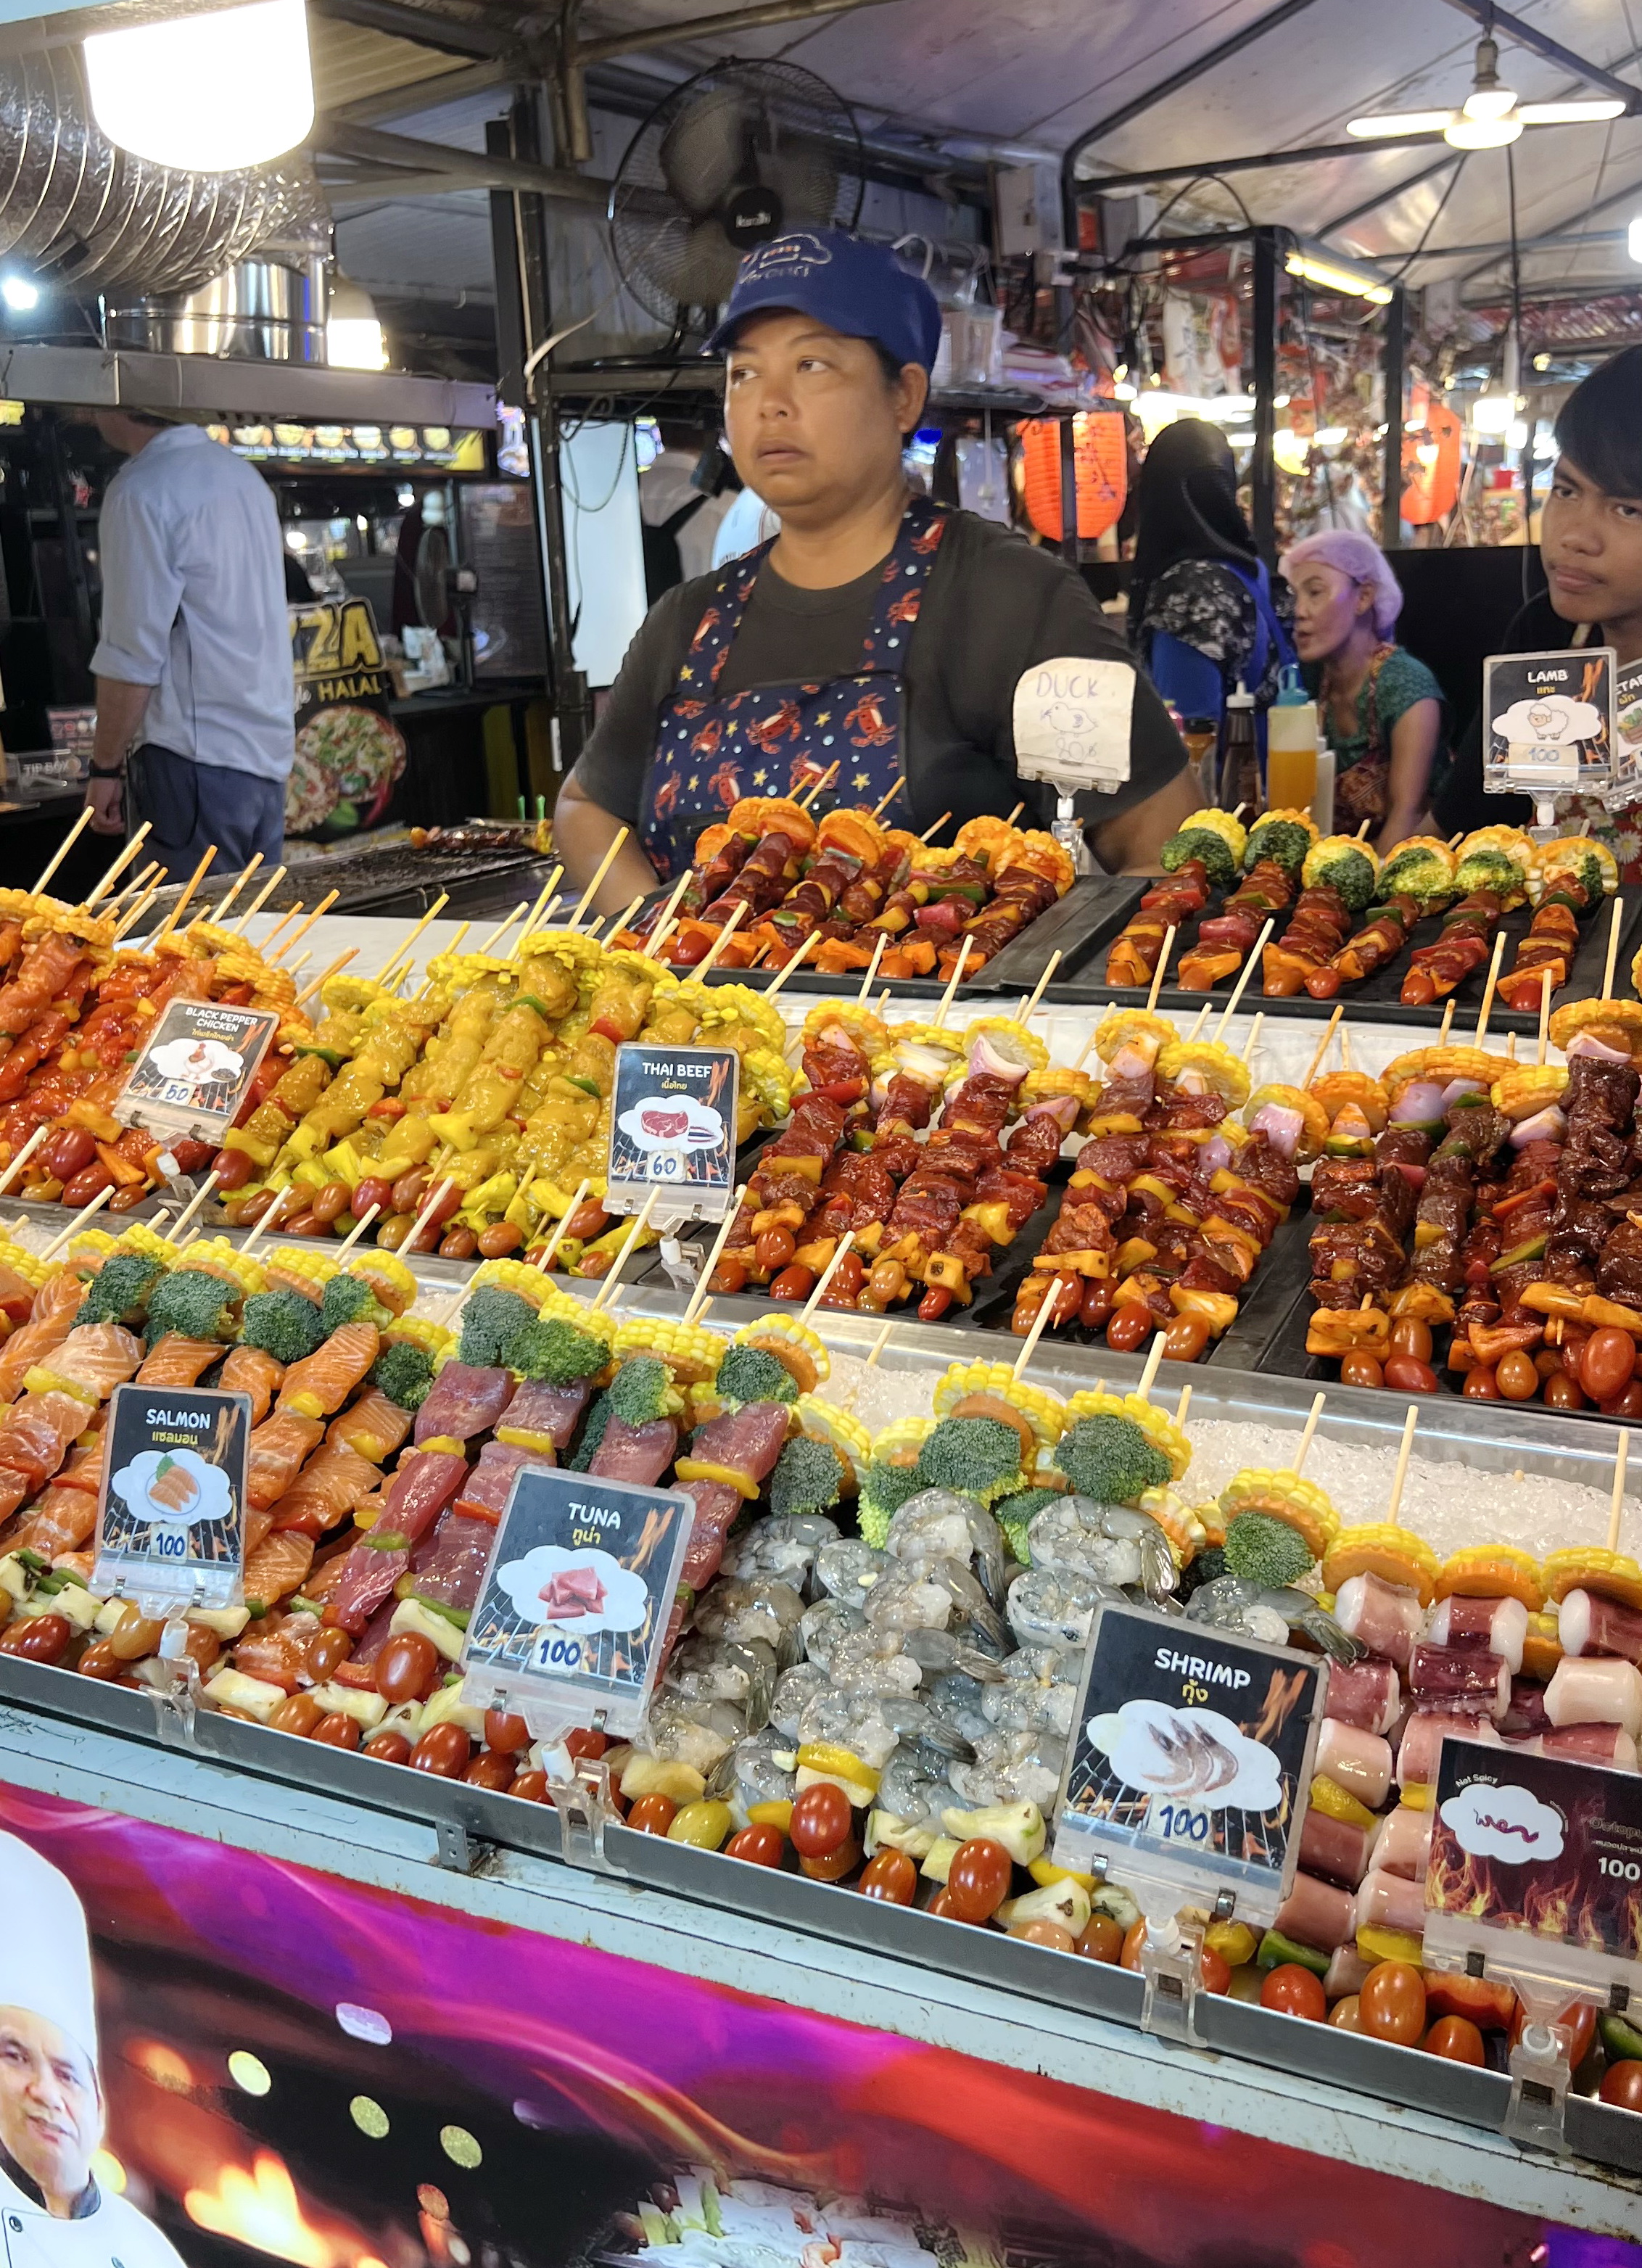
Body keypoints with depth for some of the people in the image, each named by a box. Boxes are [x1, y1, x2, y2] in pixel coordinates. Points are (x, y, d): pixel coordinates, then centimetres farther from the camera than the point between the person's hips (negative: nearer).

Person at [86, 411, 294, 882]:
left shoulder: (141, 493, -12)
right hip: (270, 752, 9)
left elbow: (133, 658, -16)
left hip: (194, 758, -8)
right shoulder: (244, 475, 14)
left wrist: (105, 768, -7)